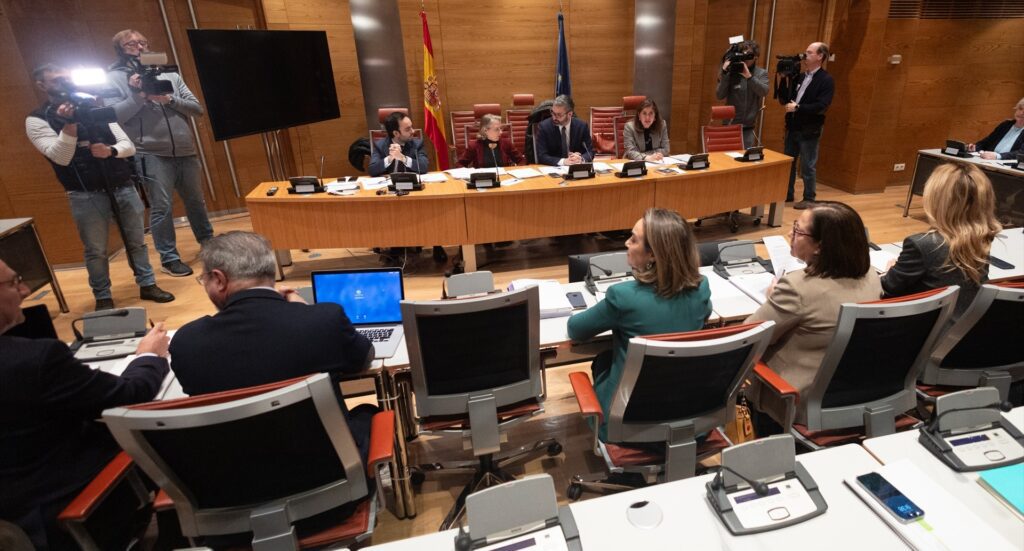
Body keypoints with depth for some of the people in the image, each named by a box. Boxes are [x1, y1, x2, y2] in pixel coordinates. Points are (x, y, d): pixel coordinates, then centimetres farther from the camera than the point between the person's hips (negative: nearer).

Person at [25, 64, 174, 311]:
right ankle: (103, 297, 16)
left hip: (123, 187, 3)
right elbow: (60, 158, -13)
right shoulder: (37, 120, 0)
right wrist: (69, 125, -22)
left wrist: (111, 150, -16)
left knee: (137, 241, 9)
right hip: (86, 195, -3)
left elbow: (128, 145, 5)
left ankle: (147, 285, 21)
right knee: (96, 250, 4)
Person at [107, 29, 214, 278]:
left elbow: (197, 109, 5)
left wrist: (170, 100, -10)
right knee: (162, 207, -4)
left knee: (196, 201, 14)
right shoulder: (114, 78, 3)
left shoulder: (169, 74, 13)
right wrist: (139, 96, -15)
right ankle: (169, 258, 6)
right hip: (151, 155, -4)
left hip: (185, 152, 4)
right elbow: (114, 116, -8)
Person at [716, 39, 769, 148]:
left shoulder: (762, 73, 4)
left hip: (748, 128, 1)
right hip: (730, 125, -1)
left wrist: (749, 76, -23)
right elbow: (719, 95, -8)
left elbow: (764, 91, -14)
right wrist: (724, 73, -17)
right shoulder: (731, 72, -2)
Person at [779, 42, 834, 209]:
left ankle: (809, 198, 12)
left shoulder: (826, 80, -8)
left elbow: (821, 106, -18)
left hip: (809, 131, -6)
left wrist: (798, 107, -20)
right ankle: (787, 193, 26)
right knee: (788, 162, 13)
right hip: (793, 128, 6)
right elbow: (784, 100, 7)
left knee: (807, 166, 1)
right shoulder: (799, 76, 11)